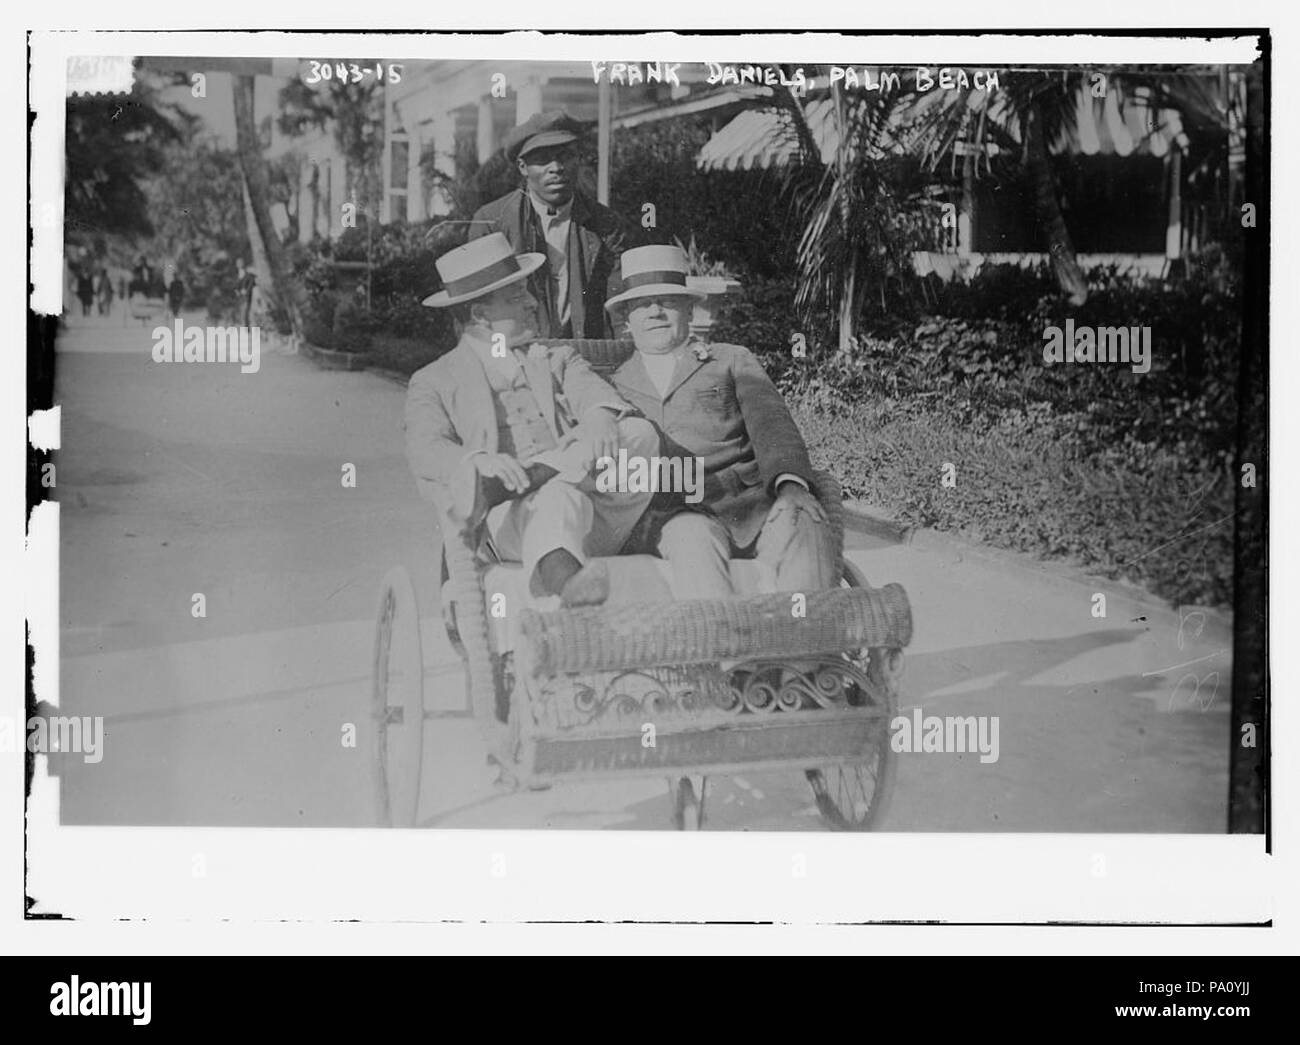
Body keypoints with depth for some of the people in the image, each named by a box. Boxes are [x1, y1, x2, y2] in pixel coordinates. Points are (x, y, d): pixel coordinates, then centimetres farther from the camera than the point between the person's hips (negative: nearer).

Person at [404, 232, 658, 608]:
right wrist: (480, 461, -26)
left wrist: (600, 418, -21)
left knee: (639, 434, -24)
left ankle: (488, 490, -35)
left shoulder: (559, 361, 28)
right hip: (508, 523, -3)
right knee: (561, 498, -37)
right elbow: (425, 451, -2)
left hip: (599, 525, 4)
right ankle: (561, 580, -69)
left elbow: (594, 394, 7)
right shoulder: (433, 383, 17)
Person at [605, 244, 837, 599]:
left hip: (753, 504, 1)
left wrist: (791, 484, -13)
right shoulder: (613, 387, 26)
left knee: (802, 524, -32)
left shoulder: (732, 361, 23)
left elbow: (770, 423, 7)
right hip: (672, 514, -1)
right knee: (693, 537, -36)